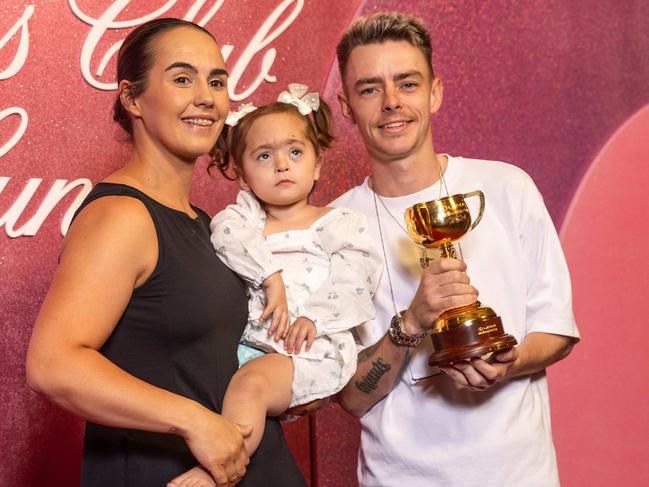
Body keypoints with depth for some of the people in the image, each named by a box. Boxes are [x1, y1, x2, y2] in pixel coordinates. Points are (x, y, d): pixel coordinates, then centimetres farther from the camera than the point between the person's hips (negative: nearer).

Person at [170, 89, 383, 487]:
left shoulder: (338, 223, 10)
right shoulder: (245, 215, 18)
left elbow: (353, 279, -3)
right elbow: (227, 234, -6)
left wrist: (315, 318, -19)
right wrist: (271, 276, -20)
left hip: (309, 349, -5)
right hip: (244, 344, 5)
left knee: (251, 381, -31)